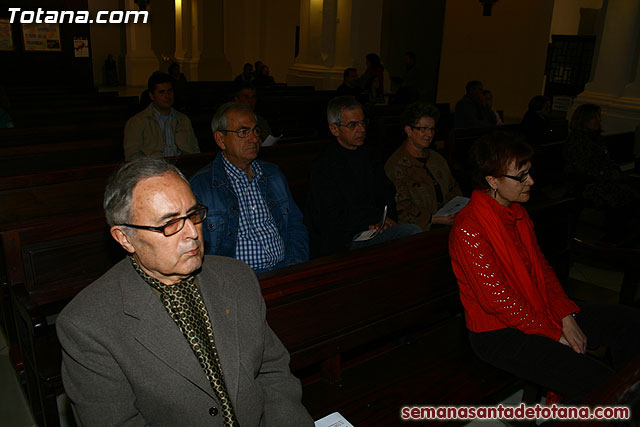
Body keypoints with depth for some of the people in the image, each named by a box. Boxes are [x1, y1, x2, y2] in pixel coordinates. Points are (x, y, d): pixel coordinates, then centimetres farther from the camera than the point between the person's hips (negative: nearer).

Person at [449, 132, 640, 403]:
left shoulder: (517, 212, 6)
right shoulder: (469, 229, -24)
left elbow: (541, 267, 10)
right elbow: (497, 300, -23)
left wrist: (566, 316, -3)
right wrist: (555, 334, -15)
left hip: (539, 313, 9)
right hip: (499, 334, -9)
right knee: (597, 383, -24)